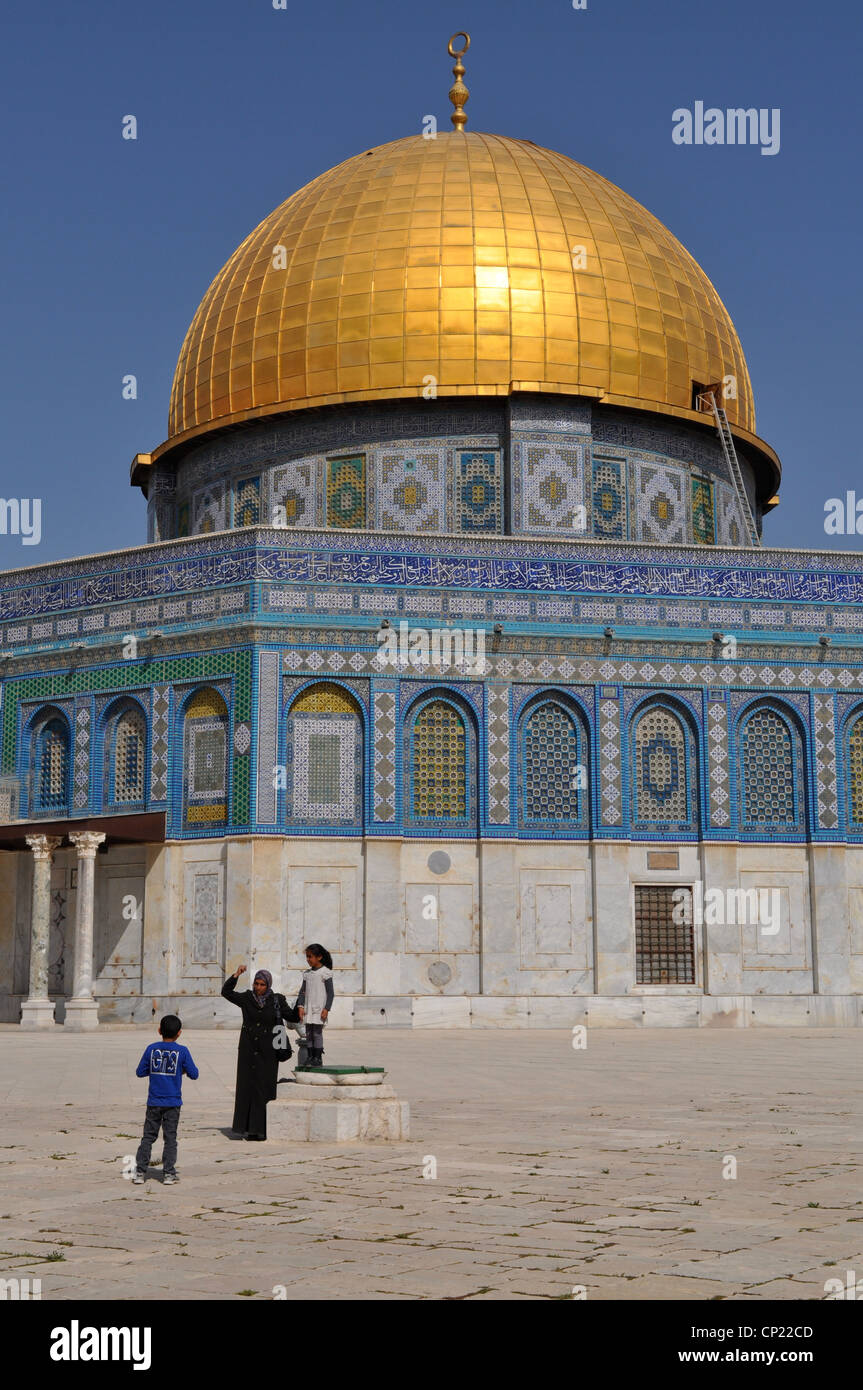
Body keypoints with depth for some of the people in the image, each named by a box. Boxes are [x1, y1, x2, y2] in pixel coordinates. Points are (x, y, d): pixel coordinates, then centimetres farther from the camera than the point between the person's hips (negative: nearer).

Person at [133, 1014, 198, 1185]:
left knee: (148, 1136, 9)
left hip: (154, 1102, 2)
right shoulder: (182, 1051, -7)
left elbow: (140, 1072, 3)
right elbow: (194, 1074, -4)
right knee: (170, 1137, 5)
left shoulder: (152, 1049, -1)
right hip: (172, 1102, -2)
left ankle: (140, 1172, 8)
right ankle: (169, 1173, 5)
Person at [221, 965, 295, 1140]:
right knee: (247, 1087, 1)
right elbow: (226, 992, -6)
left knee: (265, 1088, -2)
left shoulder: (277, 1000, 0)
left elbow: (292, 1017, 0)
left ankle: (263, 1129, 1)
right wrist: (236, 975, -16)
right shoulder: (246, 998, 2)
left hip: (267, 1052, -1)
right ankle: (248, 1128, 6)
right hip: (248, 1050, 2)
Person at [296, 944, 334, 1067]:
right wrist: (300, 1006, 2)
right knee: (308, 1034, 6)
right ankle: (310, 1057, 11)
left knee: (317, 1033, -5)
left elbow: (330, 993, -7)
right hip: (308, 1010, 6)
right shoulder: (307, 973, 11)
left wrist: (326, 1009, -14)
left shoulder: (325, 973, -6)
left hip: (319, 1009, -6)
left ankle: (318, 1058, 0)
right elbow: (302, 991, 14)